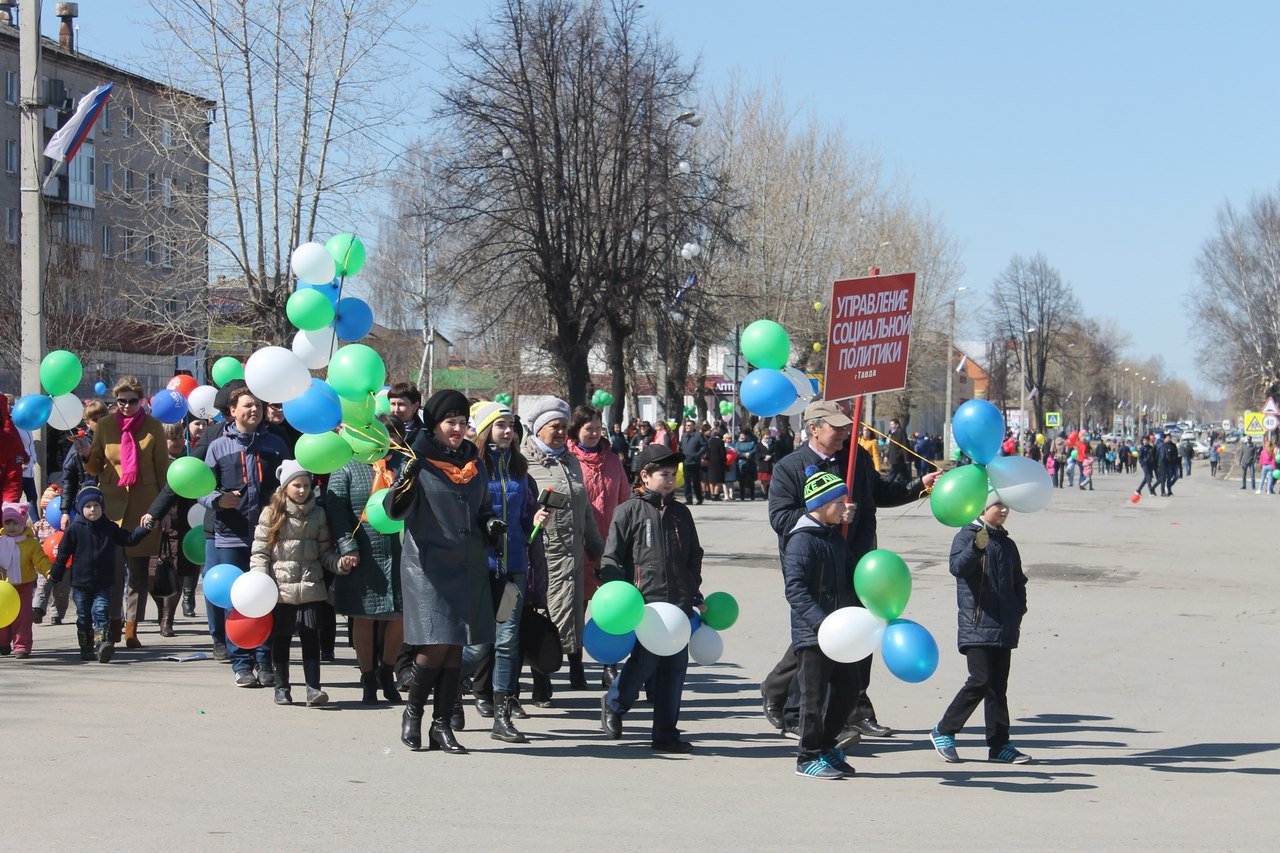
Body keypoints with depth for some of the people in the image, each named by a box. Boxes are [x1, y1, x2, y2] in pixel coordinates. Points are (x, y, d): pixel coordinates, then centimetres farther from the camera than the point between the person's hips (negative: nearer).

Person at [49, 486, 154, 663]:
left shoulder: (110, 528, 4)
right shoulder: (74, 529, -3)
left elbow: (129, 539, 9)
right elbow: (63, 553, 3)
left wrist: (144, 529, -5)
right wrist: (55, 575, 6)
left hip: (103, 584, 0)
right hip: (80, 583, 0)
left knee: (100, 613, -12)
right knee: (84, 617, 7)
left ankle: (103, 644, -22)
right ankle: (86, 649, 15)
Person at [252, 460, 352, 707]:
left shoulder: (317, 515, 9)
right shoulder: (271, 513, -1)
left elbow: (324, 551, 12)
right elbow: (259, 551, -2)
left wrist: (341, 563, -7)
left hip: (310, 587, 2)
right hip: (280, 588, -2)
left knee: (311, 637, -5)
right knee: (281, 638, 7)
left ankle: (313, 687, -5)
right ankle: (282, 687, 18)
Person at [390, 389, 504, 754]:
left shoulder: (475, 463, 12)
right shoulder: (419, 461, -4)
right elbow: (395, 511, -14)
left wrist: (490, 522, 4)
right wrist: (405, 480, -32)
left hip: (469, 566, 5)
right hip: (429, 565, -5)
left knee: (456, 649, 4)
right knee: (436, 645, -12)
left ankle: (442, 725, 11)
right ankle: (412, 712, 10)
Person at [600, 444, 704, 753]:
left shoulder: (681, 513, 16)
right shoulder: (629, 511, 1)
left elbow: (694, 556, 26)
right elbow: (611, 558, 0)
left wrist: (695, 593, 19)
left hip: (679, 603, 5)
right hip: (643, 603, -5)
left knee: (675, 666, 3)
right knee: (645, 661, -8)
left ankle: (665, 734, 11)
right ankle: (613, 705, 21)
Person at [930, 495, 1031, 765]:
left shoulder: (1007, 544, 17)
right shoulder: (966, 536, -3)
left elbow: (1018, 583, 25)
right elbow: (957, 567, -21)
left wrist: (1018, 612, 11)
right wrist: (977, 547, -36)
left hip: (1004, 628, 6)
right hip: (976, 625, -6)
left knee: (998, 685, 7)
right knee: (981, 681, -12)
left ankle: (999, 745, 11)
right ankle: (943, 731, 2)